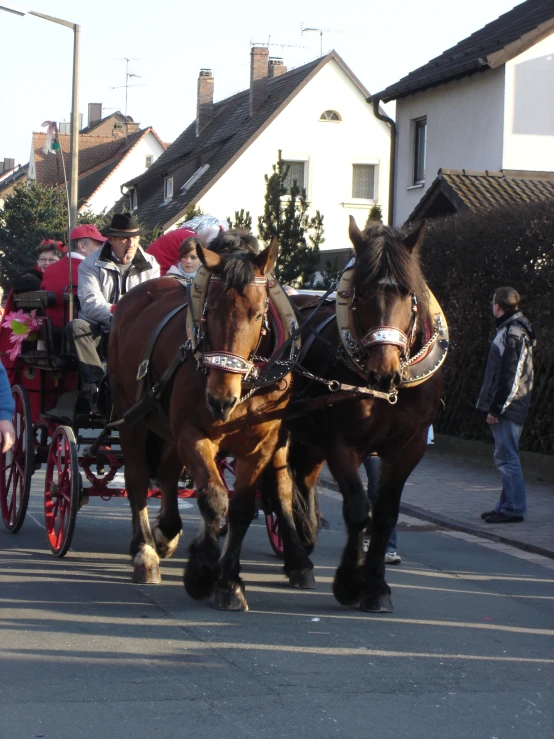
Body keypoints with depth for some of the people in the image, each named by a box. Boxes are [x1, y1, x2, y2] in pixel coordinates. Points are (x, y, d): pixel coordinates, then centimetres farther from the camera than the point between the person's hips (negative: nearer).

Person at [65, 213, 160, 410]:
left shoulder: (150, 265, 10)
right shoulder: (91, 264, 1)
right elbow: (90, 303, -13)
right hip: (99, 330, -1)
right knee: (75, 327, -32)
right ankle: (97, 388, -41)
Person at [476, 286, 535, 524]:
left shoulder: (512, 333, -15)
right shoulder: (509, 329, 17)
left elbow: (509, 377, -20)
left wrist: (495, 408, -18)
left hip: (507, 408, -10)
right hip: (509, 408, 10)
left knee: (507, 458, -8)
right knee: (505, 458, 14)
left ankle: (513, 508, -7)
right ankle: (507, 505, 20)